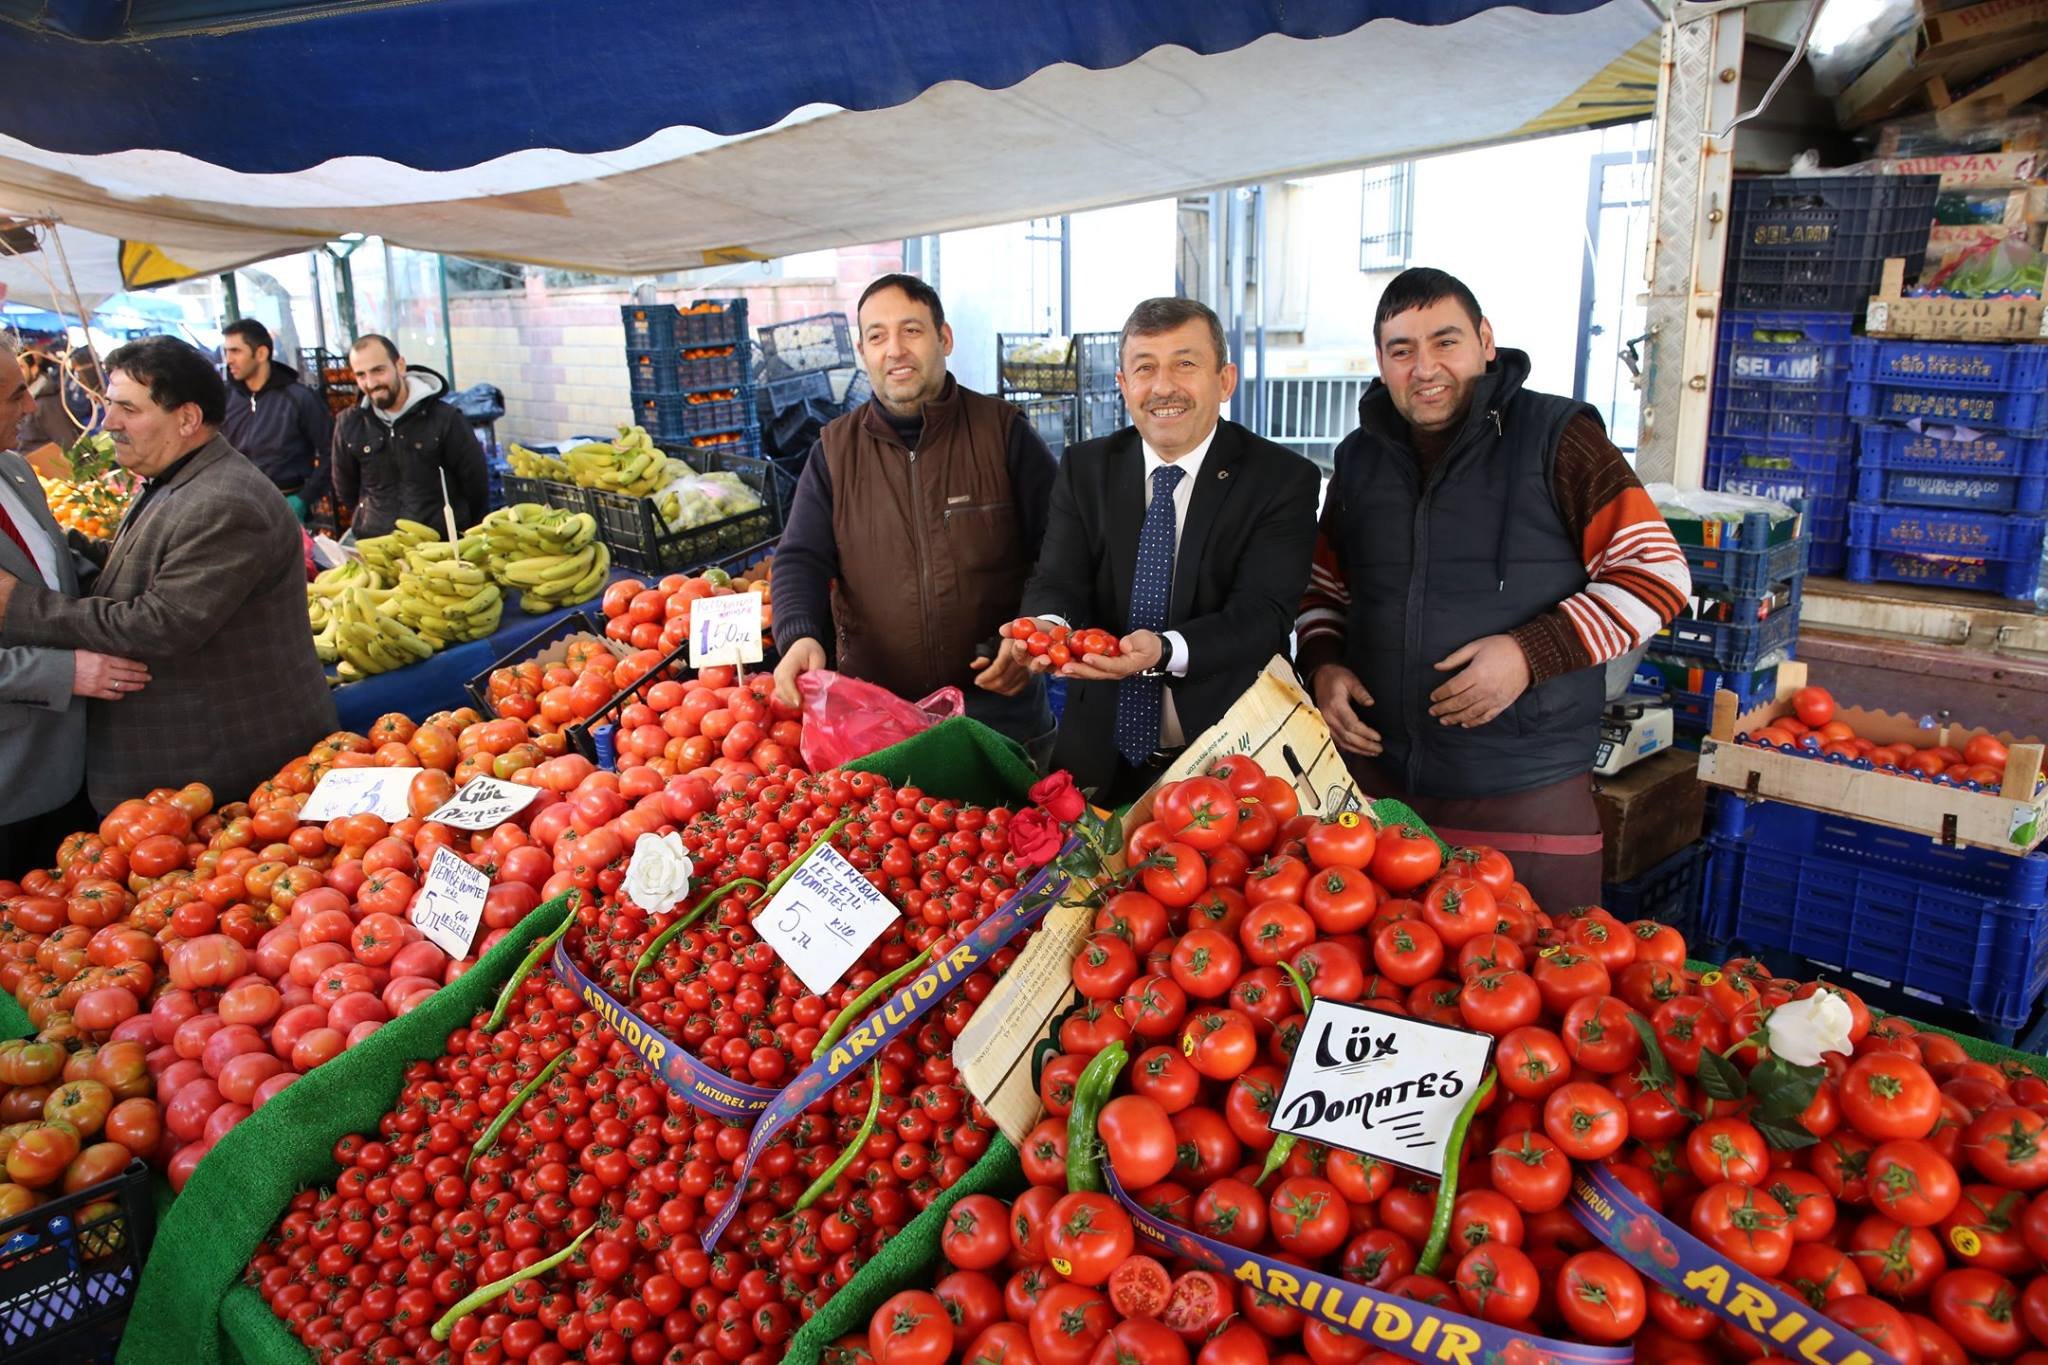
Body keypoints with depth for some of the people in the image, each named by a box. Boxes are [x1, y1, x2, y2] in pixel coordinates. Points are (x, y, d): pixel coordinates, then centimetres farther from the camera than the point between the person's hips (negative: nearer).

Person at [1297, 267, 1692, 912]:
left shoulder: (1557, 438, -4)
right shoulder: (1360, 458, 10)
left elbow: (1657, 573, -6)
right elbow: (1323, 588, 20)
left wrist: (1532, 652, -18)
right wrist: (1322, 665, 0)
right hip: (1377, 776, 4)